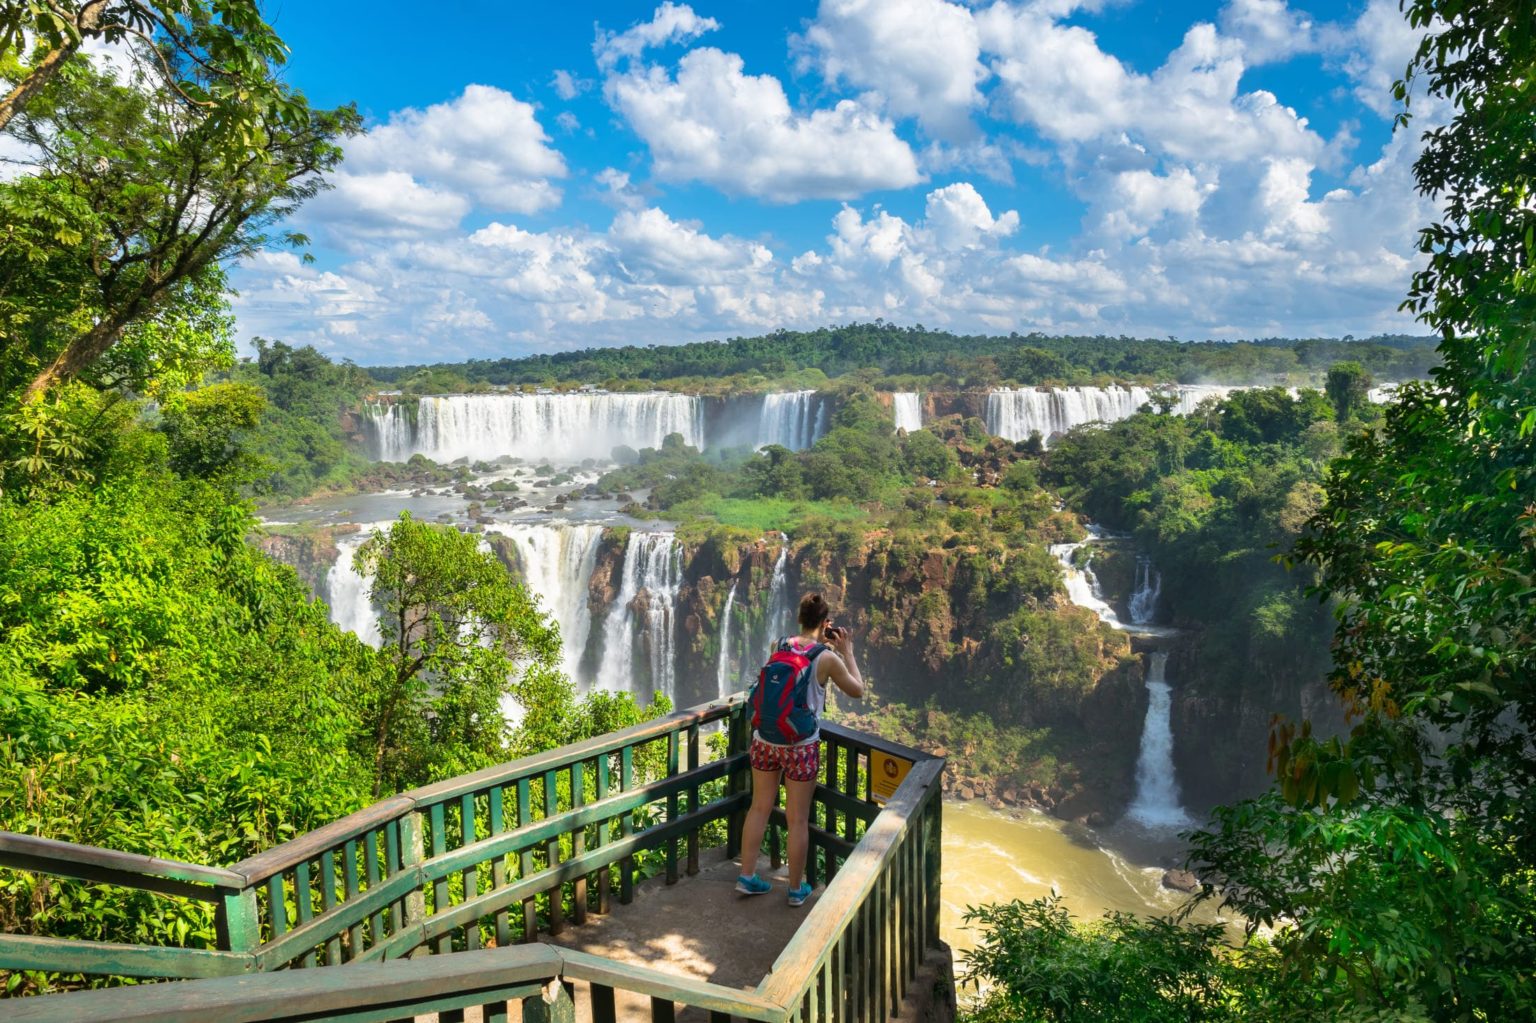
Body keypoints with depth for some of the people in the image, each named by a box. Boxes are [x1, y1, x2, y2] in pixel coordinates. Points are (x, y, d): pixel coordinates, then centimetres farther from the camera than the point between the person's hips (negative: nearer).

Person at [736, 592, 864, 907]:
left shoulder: (779, 646, 0)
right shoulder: (827, 658, -12)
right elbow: (857, 690, 3)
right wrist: (847, 652, 8)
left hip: (764, 740, 4)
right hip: (800, 747, -4)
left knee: (760, 808, 18)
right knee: (797, 819, 9)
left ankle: (747, 876, 27)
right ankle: (796, 888, 24)